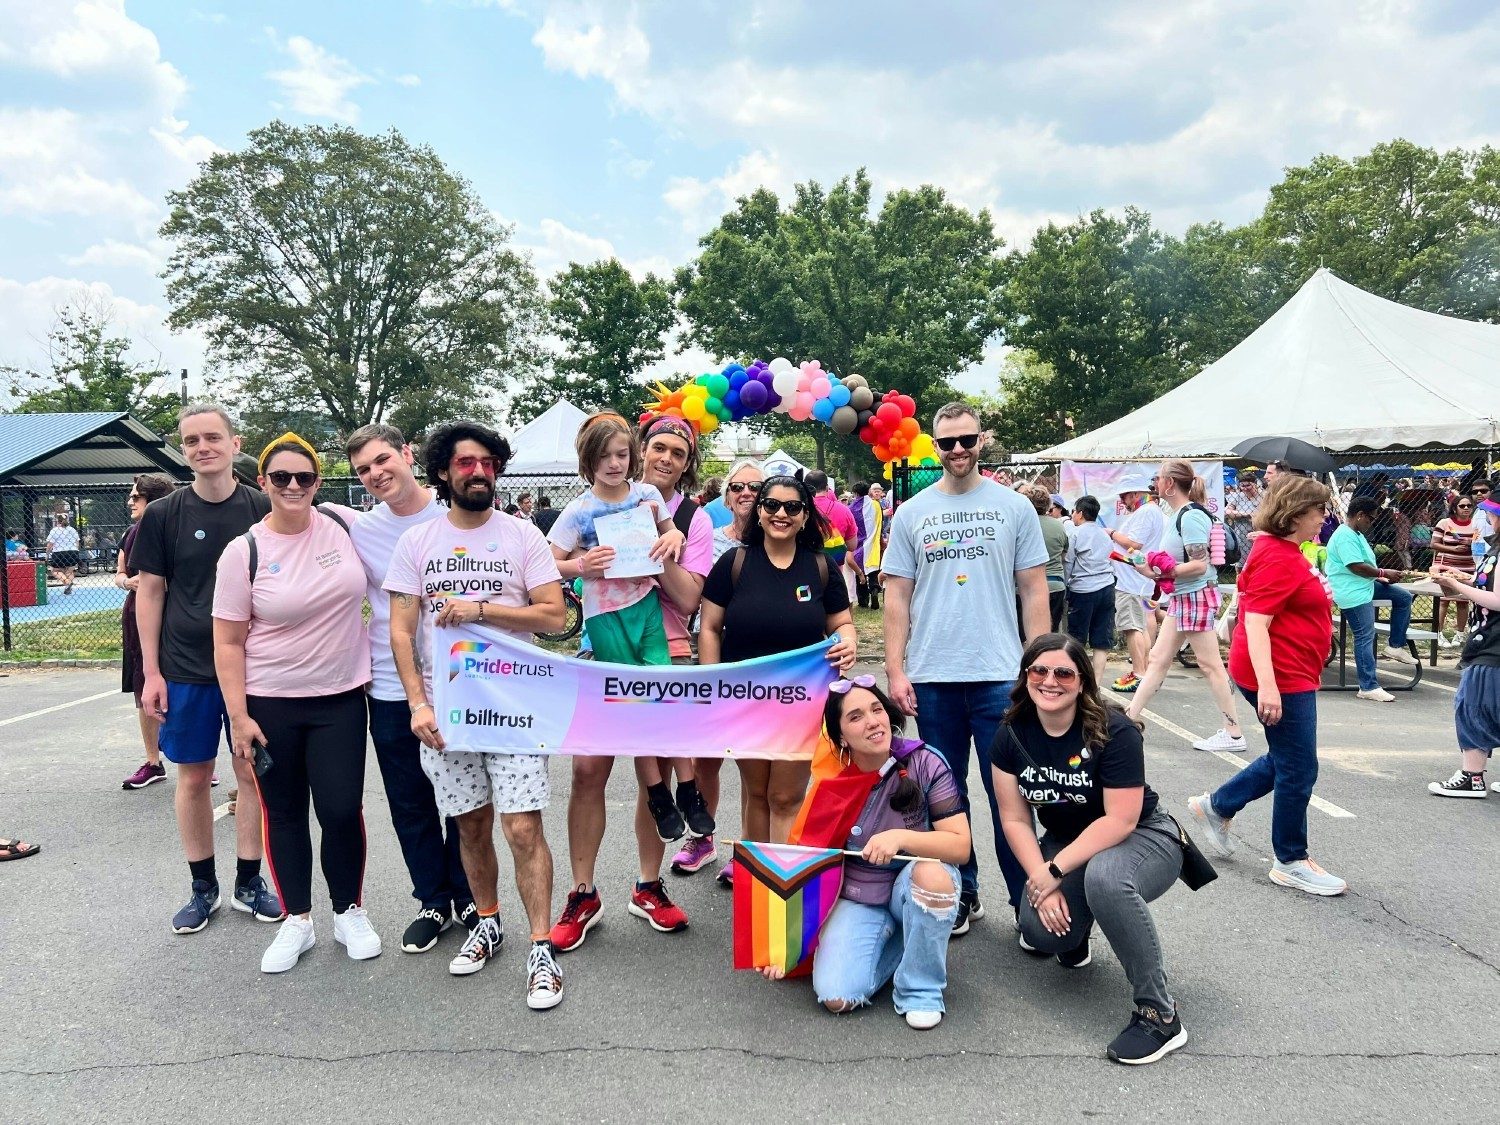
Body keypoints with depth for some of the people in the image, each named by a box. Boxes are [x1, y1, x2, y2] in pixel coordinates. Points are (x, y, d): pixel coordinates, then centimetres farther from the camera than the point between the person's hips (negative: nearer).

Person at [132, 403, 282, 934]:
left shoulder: (263, 510, -2)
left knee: (253, 772, 7)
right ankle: (203, 888, 24)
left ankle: (249, 882, 22)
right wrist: (151, 671, -2)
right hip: (185, 670, 0)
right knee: (193, 777, 9)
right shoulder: (164, 515, -2)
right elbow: (150, 593, 2)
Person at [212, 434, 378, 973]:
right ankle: (297, 921, 27)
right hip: (271, 704, 0)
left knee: (342, 810, -1)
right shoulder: (244, 551, -7)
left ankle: (350, 913, 22)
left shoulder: (343, 522, -2)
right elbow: (228, 642, -5)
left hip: (341, 698, 1)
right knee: (283, 813, 10)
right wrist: (238, 716, -8)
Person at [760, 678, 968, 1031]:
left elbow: (961, 846, -17)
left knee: (932, 873, -37)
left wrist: (901, 837, -33)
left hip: (916, 891, -1)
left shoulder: (925, 764, -16)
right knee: (836, 998, -21)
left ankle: (920, 991, -12)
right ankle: (894, 940, 11)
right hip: (856, 898, 1)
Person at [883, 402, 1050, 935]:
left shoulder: (1014, 506, 4)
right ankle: (962, 894, 26)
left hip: (1000, 677, -2)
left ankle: (1027, 900, 17)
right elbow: (897, 597, 6)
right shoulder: (911, 513, 7)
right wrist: (895, 671, -2)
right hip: (932, 679, 2)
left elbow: (1034, 592, 4)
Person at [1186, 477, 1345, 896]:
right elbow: (1255, 624, -27)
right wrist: (1267, 686, -33)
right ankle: (1291, 862, 16)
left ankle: (1216, 806, 31)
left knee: (1285, 760, 21)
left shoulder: (1288, 554, 12)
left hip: (1293, 674, 11)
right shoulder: (1276, 559, -20)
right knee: (1298, 770, 1)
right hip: (1280, 677, -11)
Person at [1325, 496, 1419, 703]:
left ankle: (1395, 646, 14)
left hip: (1365, 586, 11)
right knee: (1365, 637, -9)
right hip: (1351, 593, -11)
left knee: (1404, 596, 10)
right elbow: (1356, 567, -25)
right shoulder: (1345, 536, -19)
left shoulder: (1356, 534, 16)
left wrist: (1381, 577, 8)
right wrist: (1384, 573, -14)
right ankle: (1368, 687, -5)